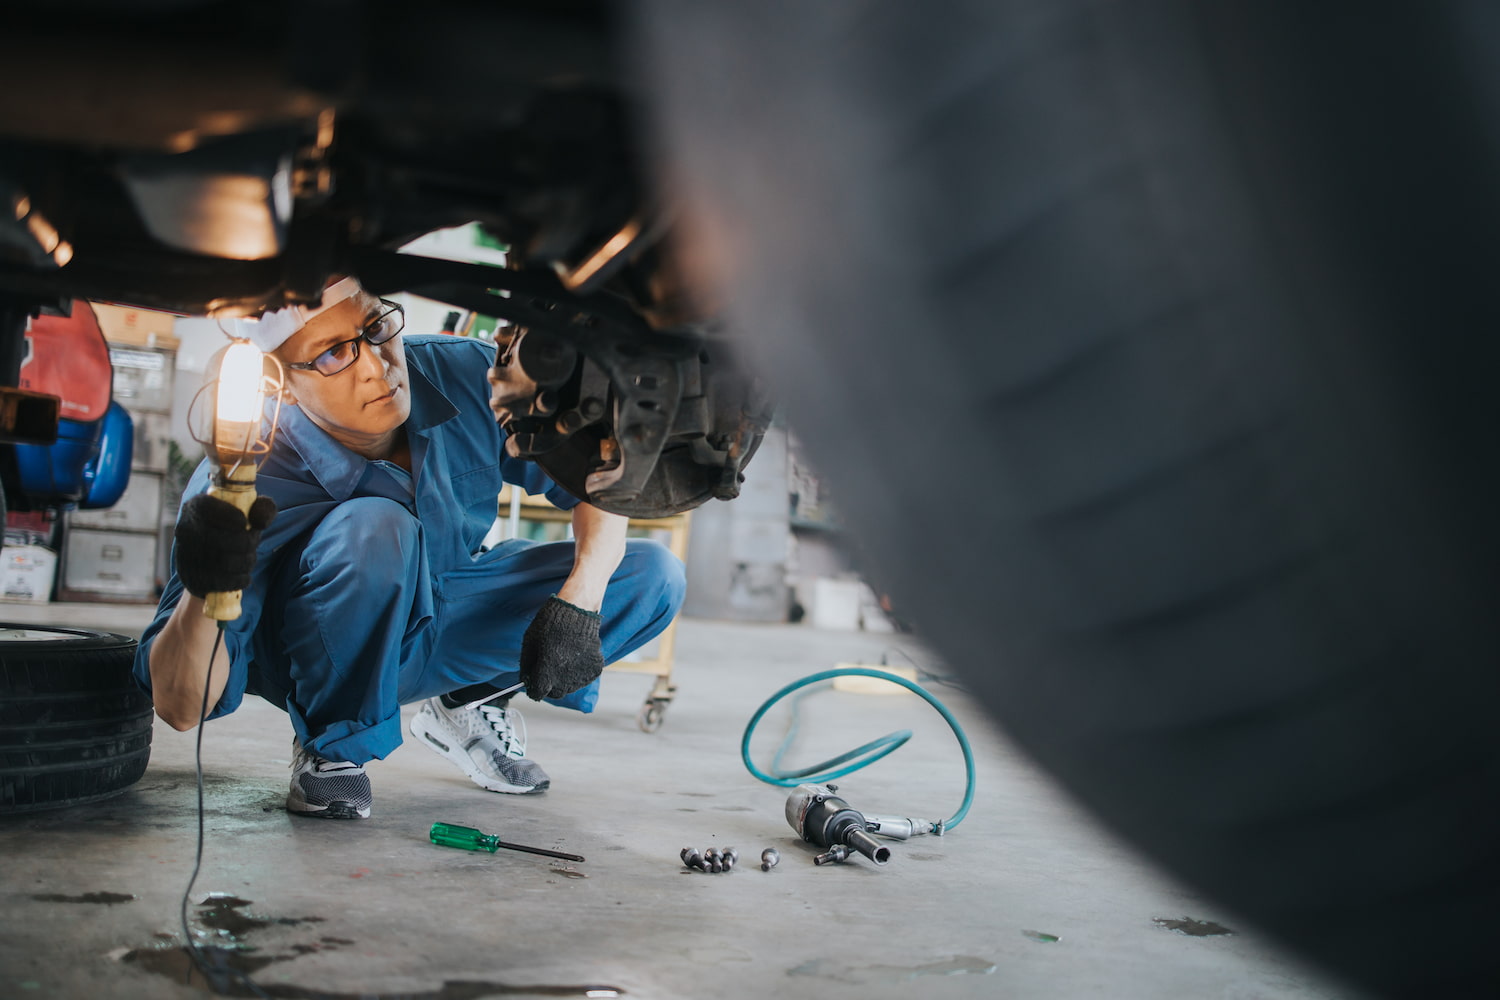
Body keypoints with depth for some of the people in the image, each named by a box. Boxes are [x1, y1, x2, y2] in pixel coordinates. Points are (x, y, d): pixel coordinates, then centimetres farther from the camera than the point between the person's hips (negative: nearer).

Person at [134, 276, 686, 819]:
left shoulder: (466, 375, -23)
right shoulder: (249, 484, -32)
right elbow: (181, 707, -33)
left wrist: (580, 599, -28)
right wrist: (204, 598, -55)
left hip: (448, 615, 5)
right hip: (322, 655, -4)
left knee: (653, 576, -11)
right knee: (372, 527, -38)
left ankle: (463, 706, 6)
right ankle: (331, 747, -12)